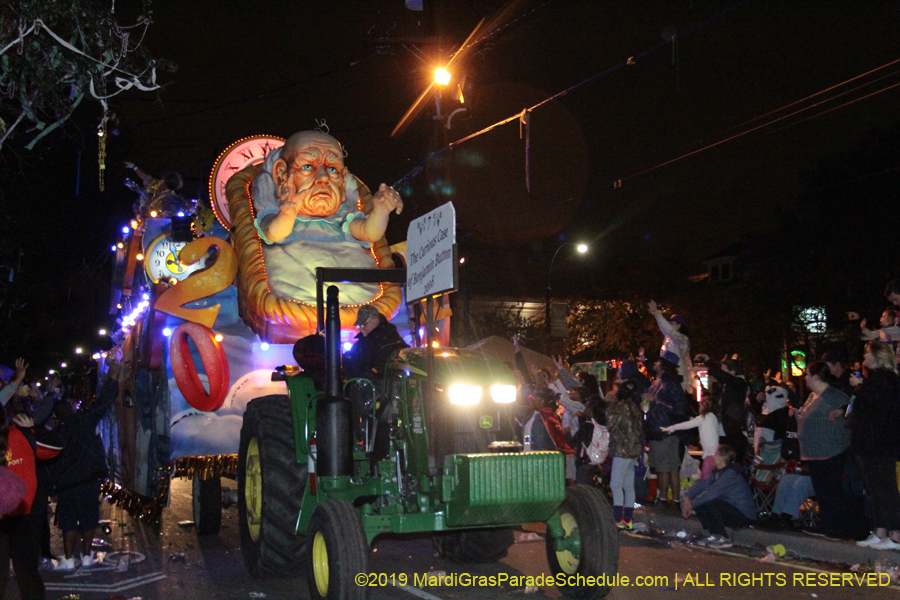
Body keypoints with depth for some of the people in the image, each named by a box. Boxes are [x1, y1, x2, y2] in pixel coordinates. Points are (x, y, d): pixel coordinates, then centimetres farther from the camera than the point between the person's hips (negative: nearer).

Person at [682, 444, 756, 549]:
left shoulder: (731, 473, -22)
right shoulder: (718, 472, 8)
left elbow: (713, 492, -29)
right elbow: (703, 484, 5)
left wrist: (691, 504, -23)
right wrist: (688, 497, -12)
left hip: (745, 515, -9)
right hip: (732, 511, 9)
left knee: (710, 502, -28)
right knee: (699, 504, -1)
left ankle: (722, 539, -16)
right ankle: (715, 535, 3)